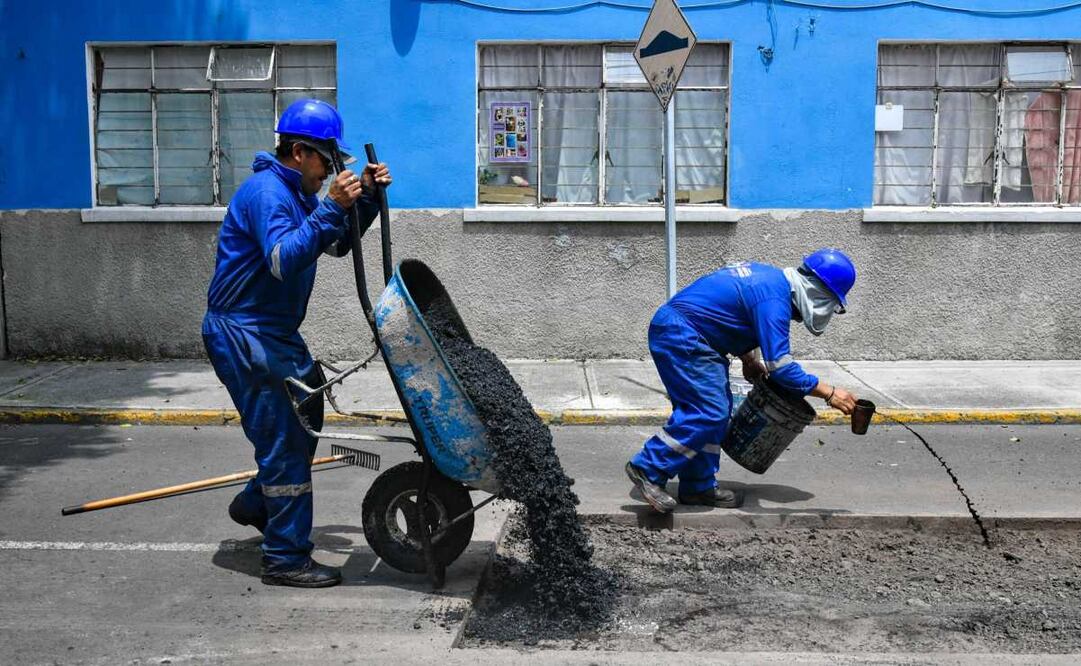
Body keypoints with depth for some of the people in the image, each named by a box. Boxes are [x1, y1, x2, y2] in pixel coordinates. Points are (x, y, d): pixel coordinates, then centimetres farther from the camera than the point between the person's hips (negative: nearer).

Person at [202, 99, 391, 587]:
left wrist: (365, 197, 4)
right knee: (284, 440, -9)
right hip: (242, 332, -11)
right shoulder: (266, 191, -18)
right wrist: (331, 208, -36)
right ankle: (285, 559, -2)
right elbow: (283, 260, -32)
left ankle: (255, 503, 38)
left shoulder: (295, 192, 14)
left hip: (274, 330, 11)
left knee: (305, 414, 21)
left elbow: (338, 245, 18)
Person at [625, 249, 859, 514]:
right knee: (708, 412, -13)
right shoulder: (774, 298, -20)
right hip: (679, 336, -11)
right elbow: (779, 366, -22)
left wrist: (748, 359, 14)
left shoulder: (771, 277, 12)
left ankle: (699, 485, 14)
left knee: (717, 409, 9)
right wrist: (829, 393, -16)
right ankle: (648, 469, -7)